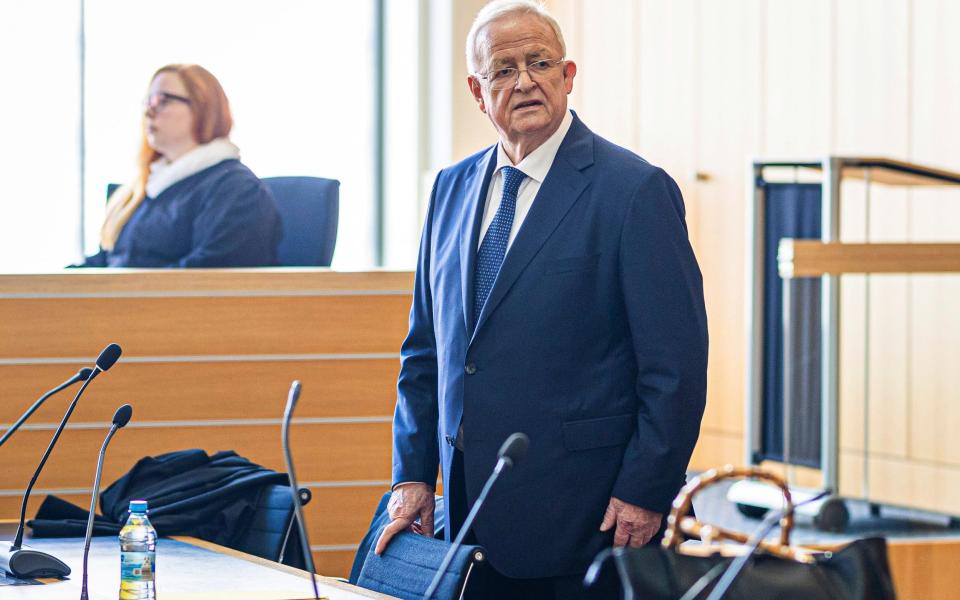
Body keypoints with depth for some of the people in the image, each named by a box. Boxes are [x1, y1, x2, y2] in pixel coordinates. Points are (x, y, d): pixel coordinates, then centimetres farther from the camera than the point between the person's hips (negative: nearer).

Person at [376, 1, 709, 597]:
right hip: (474, 513, 6)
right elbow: (425, 348, 17)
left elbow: (676, 364, -10)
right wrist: (412, 475, 9)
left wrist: (644, 494, -14)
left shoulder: (637, 190, -8)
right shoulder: (452, 189, 12)